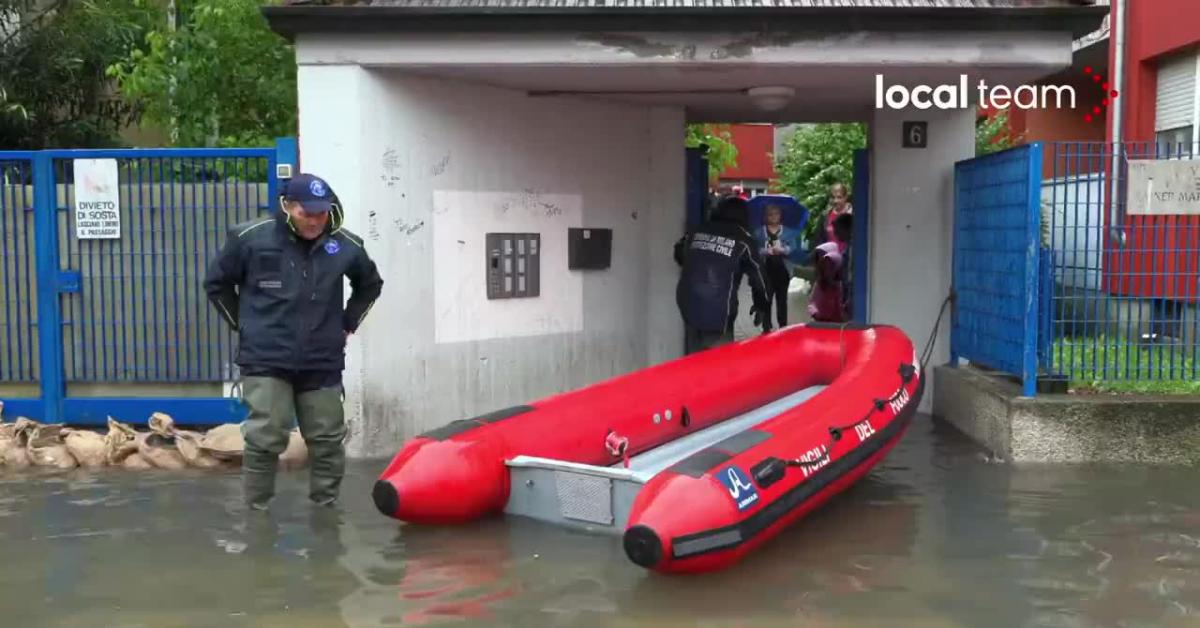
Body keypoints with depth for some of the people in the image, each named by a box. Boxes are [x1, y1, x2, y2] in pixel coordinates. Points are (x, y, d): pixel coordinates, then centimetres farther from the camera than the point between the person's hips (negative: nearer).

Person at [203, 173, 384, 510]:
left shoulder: (346, 245, -1)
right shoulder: (250, 237, -7)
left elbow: (370, 284, 20)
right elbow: (216, 283, 8)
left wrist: (347, 324, 13)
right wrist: (244, 325, 6)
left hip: (322, 362, 3)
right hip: (266, 360, -3)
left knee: (328, 440, 9)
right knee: (265, 438, -6)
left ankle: (325, 508, 24)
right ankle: (257, 510, 8)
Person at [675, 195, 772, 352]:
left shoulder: (696, 232, 11)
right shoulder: (742, 240, -1)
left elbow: (679, 254, 29)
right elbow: (757, 276, 4)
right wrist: (762, 307, 15)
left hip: (688, 307, 5)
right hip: (718, 313, -5)